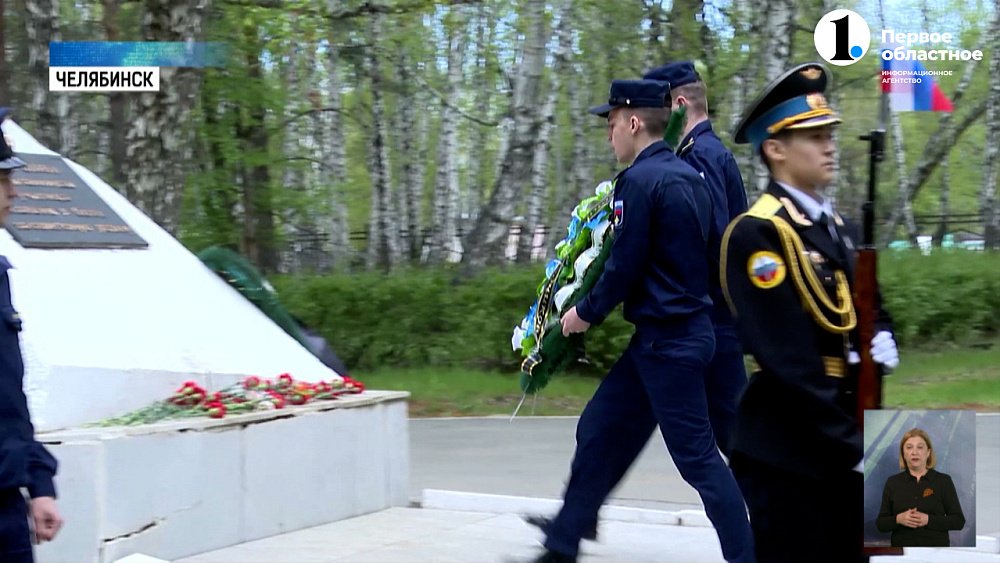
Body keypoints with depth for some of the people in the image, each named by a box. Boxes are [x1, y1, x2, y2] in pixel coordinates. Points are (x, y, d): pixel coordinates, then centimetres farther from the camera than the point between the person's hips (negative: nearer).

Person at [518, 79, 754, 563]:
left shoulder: (639, 181, -16)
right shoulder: (687, 175, 11)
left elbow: (625, 266, -16)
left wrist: (586, 313, 0)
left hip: (665, 338, -10)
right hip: (686, 328, 10)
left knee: (696, 454, -4)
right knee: (600, 430, 15)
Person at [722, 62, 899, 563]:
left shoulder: (835, 228, 13)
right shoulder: (756, 233, -15)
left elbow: (865, 310, 24)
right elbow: (788, 358, -20)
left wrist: (882, 341, -2)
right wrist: (854, 444, -20)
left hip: (841, 448, 9)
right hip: (787, 449, -9)